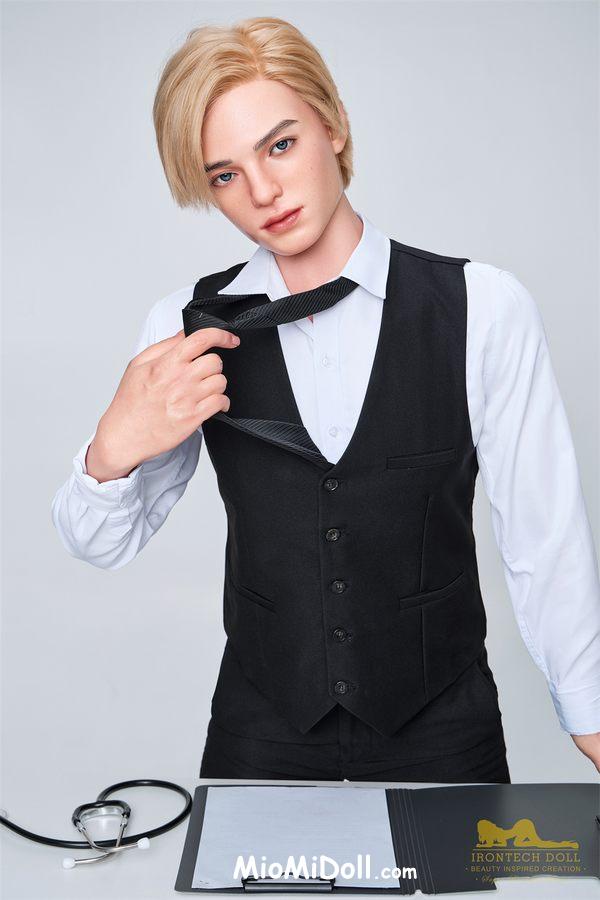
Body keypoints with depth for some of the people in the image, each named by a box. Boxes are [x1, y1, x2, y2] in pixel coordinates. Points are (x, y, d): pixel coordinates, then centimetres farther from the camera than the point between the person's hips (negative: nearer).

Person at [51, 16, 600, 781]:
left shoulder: (483, 309, -12)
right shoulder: (185, 329, -6)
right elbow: (102, 546, -3)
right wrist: (115, 448, -23)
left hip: (440, 728, 0)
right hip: (260, 734, 2)